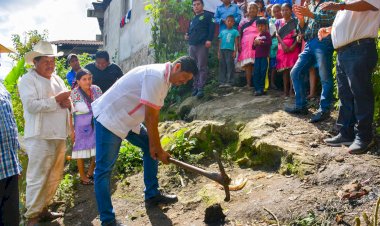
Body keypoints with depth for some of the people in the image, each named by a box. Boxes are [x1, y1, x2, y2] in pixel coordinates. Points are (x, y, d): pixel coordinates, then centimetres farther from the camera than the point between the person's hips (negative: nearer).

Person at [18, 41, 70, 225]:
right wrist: (56, 99, -17)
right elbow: (31, 105, -18)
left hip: (59, 135, 7)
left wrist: (67, 102, -2)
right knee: (38, 178, -4)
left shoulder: (57, 79, 18)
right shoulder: (28, 80, -5)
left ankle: (43, 209, 27)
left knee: (54, 176, 13)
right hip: (40, 137, -7)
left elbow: (66, 102, 21)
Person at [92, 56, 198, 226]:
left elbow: (154, 116, 6)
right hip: (109, 118, -10)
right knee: (103, 170, -7)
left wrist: (154, 145, 1)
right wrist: (159, 150, -15)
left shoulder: (165, 80, 5)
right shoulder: (156, 76, -25)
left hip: (129, 120, 10)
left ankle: (152, 195, 24)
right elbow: (150, 118, -24)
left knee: (150, 148, 14)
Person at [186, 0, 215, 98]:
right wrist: (187, 36, 9)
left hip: (202, 45, -7)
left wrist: (209, 40, -18)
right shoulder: (192, 20, 28)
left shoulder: (207, 16, 8)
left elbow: (212, 27, -5)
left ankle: (201, 89, -11)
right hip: (191, 46, 7)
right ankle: (195, 87, 12)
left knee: (202, 67, -10)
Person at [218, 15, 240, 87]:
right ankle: (222, 82, 8)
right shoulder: (222, 32, 15)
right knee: (222, 66, 4)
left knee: (230, 66, -4)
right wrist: (219, 52, 9)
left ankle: (229, 82, -2)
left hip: (230, 50, -4)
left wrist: (235, 51, -7)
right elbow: (220, 42, 15)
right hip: (222, 50, 4)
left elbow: (236, 43, 1)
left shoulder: (235, 31, 6)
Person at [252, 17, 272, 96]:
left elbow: (269, 43, -14)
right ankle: (257, 89, 10)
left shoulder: (267, 34, 1)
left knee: (263, 73, -3)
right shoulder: (256, 36, 18)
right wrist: (255, 44, 1)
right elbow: (253, 47, 21)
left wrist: (261, 42, -14)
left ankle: (261, 89, 2)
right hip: (257, 56, 5)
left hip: (264, 57, -5)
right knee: (256, 73, 3)